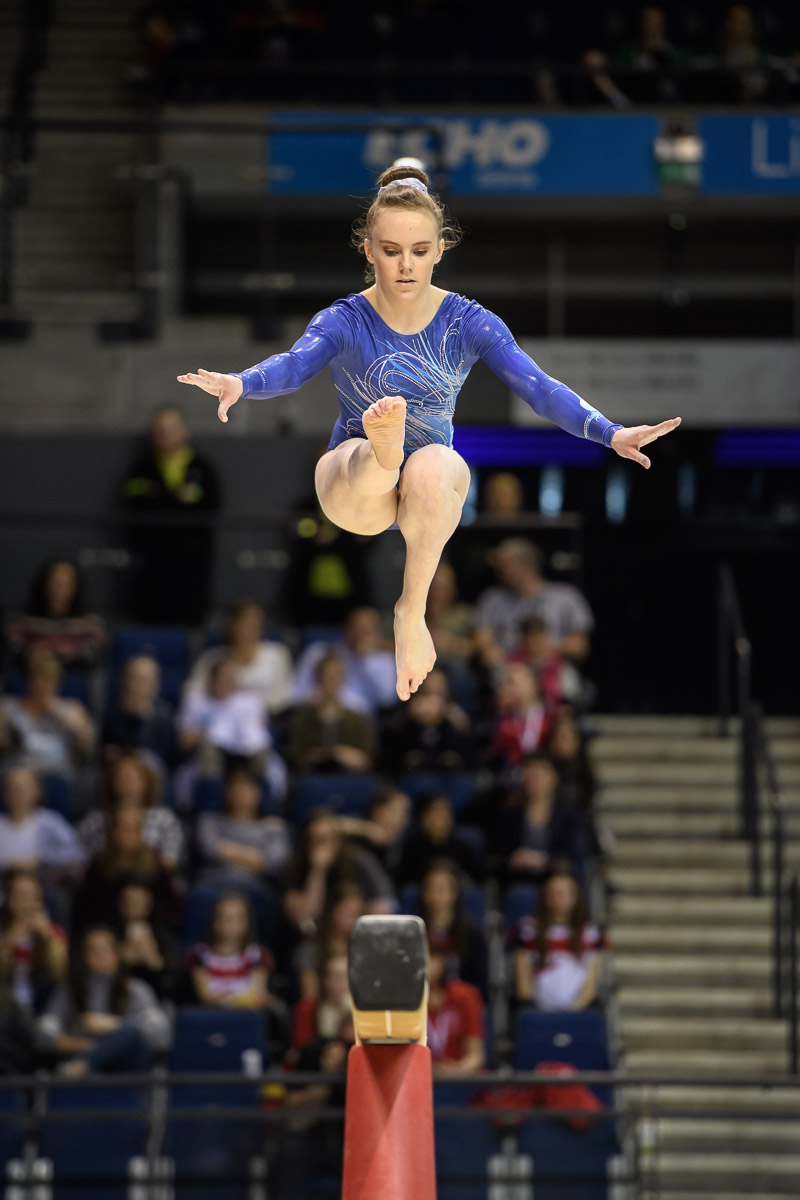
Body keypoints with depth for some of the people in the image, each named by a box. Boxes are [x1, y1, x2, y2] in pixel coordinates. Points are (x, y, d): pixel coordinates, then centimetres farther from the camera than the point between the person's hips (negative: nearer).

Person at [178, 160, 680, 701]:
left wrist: (610, 433, -32)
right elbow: (294, 364, -26)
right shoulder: (345, 322, -7)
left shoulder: (467, 322, -3)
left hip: (434, 481, 1)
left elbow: (537, 386, -14)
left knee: (432, 466, -37)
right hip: (351, 475, -1)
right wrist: (239, 383, -51)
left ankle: (413, 611, -25)